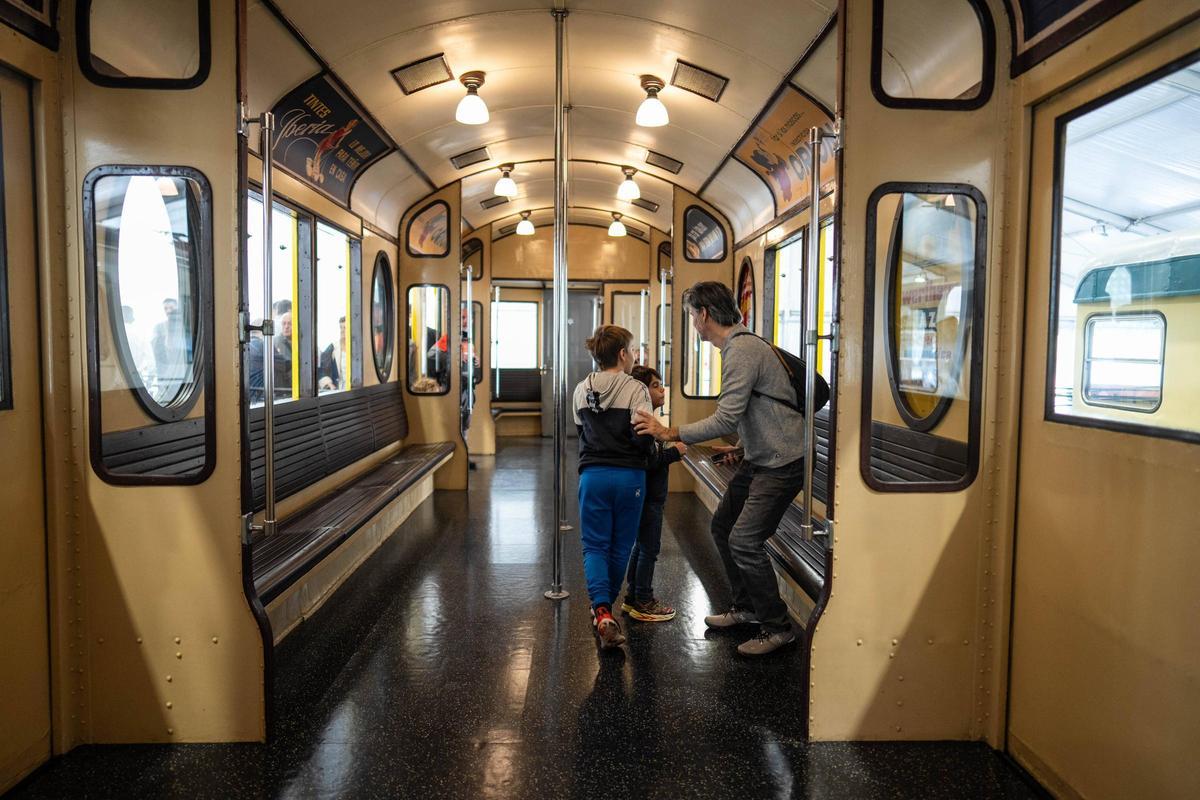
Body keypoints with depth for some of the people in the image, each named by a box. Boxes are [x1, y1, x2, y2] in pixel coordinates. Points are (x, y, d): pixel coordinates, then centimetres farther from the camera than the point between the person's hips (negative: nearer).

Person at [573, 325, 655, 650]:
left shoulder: (581, 390, 6)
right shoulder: (635, 389, -9)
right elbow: (643, 436, -16)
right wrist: (649, 451, 4)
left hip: (592, 475, 3)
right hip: (628, 476, -2)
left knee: (595, 546, 6)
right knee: (621, 546, 14)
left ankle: (602, 612, -13)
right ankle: (606, 606, 27)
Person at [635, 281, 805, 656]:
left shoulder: (741, 351, -21)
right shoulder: (739, 345, 12)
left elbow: (726, 419, -28)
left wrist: (670, 433, -23)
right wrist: (742, 448, 19)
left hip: (781, 463, -11)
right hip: (760, 458, 11)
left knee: (744, 541, -13)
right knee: (722, 526, 15)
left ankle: (777, 628, 2)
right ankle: (746, 608, 29)